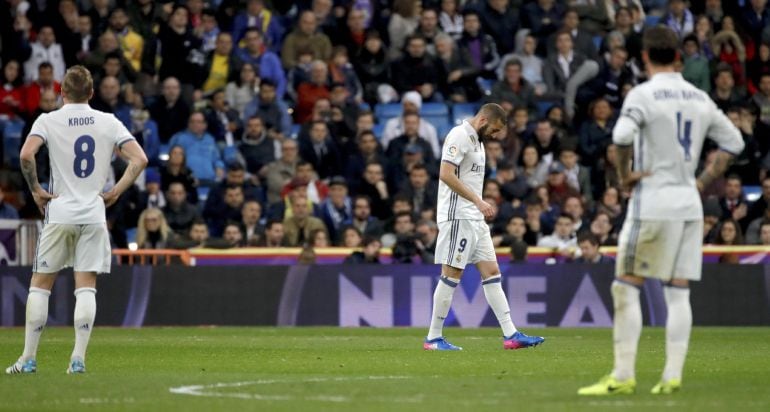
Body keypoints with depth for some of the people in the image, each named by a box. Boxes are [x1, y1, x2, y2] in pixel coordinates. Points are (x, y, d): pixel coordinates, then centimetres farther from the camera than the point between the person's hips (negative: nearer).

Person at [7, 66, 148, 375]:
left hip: (59, 212, -1)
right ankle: (79, 358, -7)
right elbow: (139, 159, -3)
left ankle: (29, 358, 5)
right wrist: (116, 192, 3)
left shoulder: (48, 121, -1)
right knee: (86, 288, 2)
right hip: (94, 215, 1)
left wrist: (36, 190, -5)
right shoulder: (109, 123, 5)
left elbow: (26, 155, -17)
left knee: (40, 285, 7)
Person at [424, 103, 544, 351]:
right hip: (457, 216, -10)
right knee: (451, 275, -6)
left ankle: (511, 335, 2)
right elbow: (446, 174, -22)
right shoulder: (460, 136, -11)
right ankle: (433, 338, 0)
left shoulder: (477, 140, 19)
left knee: (492, 273, 4)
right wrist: (478, 202, -23)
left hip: (475, 219, 10)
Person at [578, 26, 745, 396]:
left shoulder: (643, 95, -9)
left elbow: (622, 135, -25)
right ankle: (672, 376, 1)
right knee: (678, 293, 6)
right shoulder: (700, 98, 10)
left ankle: (623, 376, 0)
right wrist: (703, 182, 16)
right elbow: (733, 141, 17)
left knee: (626, 288, 3)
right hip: (689, 204, 5)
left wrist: (624, 174, -10)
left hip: (652, 202, -5)